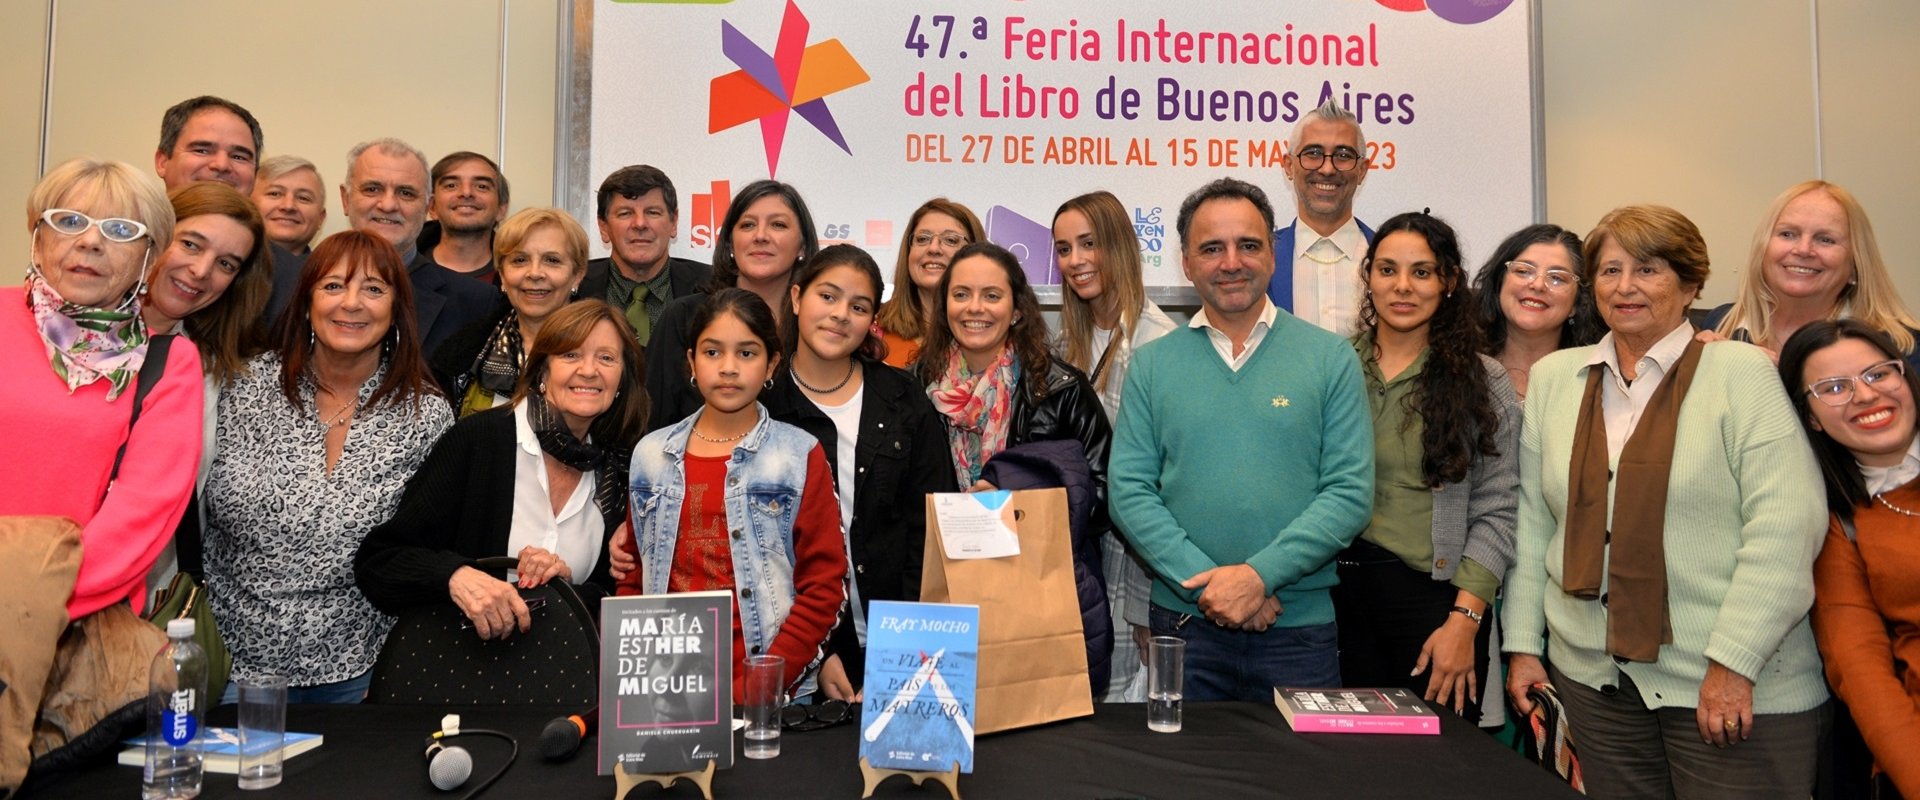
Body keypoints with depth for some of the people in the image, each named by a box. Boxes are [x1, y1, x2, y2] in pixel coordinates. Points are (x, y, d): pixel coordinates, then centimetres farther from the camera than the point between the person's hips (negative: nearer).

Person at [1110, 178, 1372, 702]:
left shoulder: (1331, 358, 1)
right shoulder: (1152, 364, 5)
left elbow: (1351, 491, -5)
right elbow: (1129, 492, -1)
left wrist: (1259, 574, -15)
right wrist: (1203, 581, -13)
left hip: (1300, 627, 0)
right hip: (1183, 623, 1)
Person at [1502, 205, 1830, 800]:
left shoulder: (1741, 372, -5)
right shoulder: (1553, 377, 7)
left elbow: (1785, 527, -12)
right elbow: (1532, 522, 8)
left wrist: (1733, 661, -16)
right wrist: (1523, 644, 5)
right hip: (1592, 678, 4)